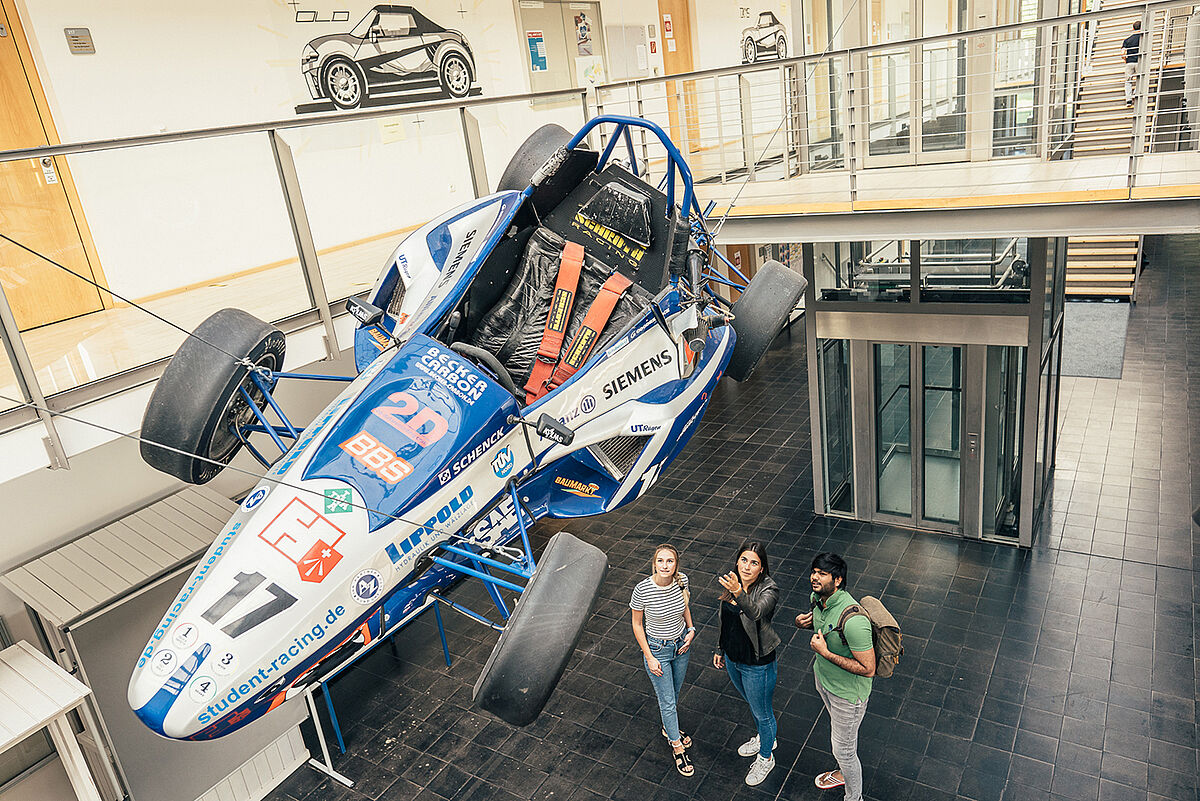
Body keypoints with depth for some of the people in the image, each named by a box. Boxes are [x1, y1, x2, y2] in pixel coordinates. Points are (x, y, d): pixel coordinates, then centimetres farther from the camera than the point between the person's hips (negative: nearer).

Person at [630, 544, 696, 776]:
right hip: (657, 648, -4)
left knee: (675, 692, 24)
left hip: (681, 643, 4)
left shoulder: (681, 580, -17)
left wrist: (691, 629, -6)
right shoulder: (643, 590, -28)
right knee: (667, 701, 7)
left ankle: (668, 728, 51)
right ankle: (677, 748, 29)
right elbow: (637, 624, -13)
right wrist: (649, 658, -12)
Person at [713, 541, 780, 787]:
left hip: (757, 665, -6)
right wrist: (720, 649, 14)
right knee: (750, 702, 30)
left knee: (762, 712, 17)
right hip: (732, 658, 6)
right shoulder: (730, 582, -9)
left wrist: (738, 593, -67)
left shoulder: (768, 591, -27)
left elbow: (755, 612, -49)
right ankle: (765, 738, 57)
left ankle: (766, 757, 43)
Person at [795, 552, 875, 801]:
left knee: (843, 749, 12)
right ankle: (844, 772, 58)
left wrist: (825, 652, -33)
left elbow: (868, 669, -32)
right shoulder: (817, 598, -12)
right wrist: (803, 621, -12)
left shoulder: (853, 620, -38)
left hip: (847, 692, -8)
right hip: (823, 678, 8)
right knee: (836, 726, 32)